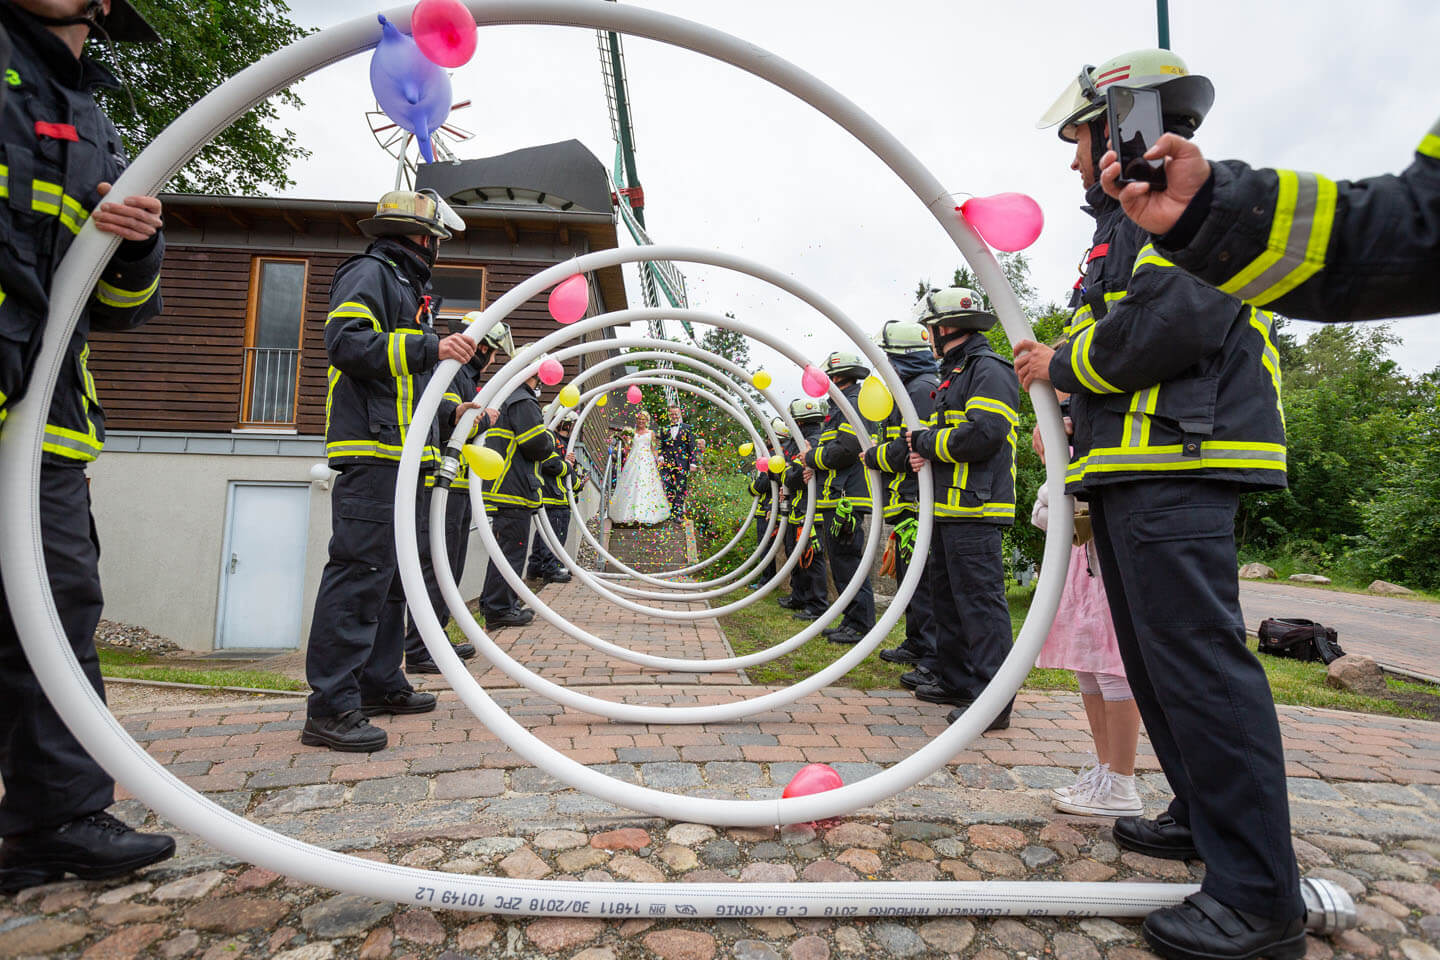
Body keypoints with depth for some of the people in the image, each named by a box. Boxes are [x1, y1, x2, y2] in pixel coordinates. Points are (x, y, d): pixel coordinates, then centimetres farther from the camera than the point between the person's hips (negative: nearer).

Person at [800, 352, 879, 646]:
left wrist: (812, 457, -6)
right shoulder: (842, 406, 23)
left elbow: (846, 449, -20)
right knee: (840, 563, 14)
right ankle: (851, 621, 21)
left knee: (848, 562, -7)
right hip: (834, 498, 11)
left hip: (847, 499, -11)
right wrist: (816, 467, 9)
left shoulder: (856, 403, -9)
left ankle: (861, 626, 0)